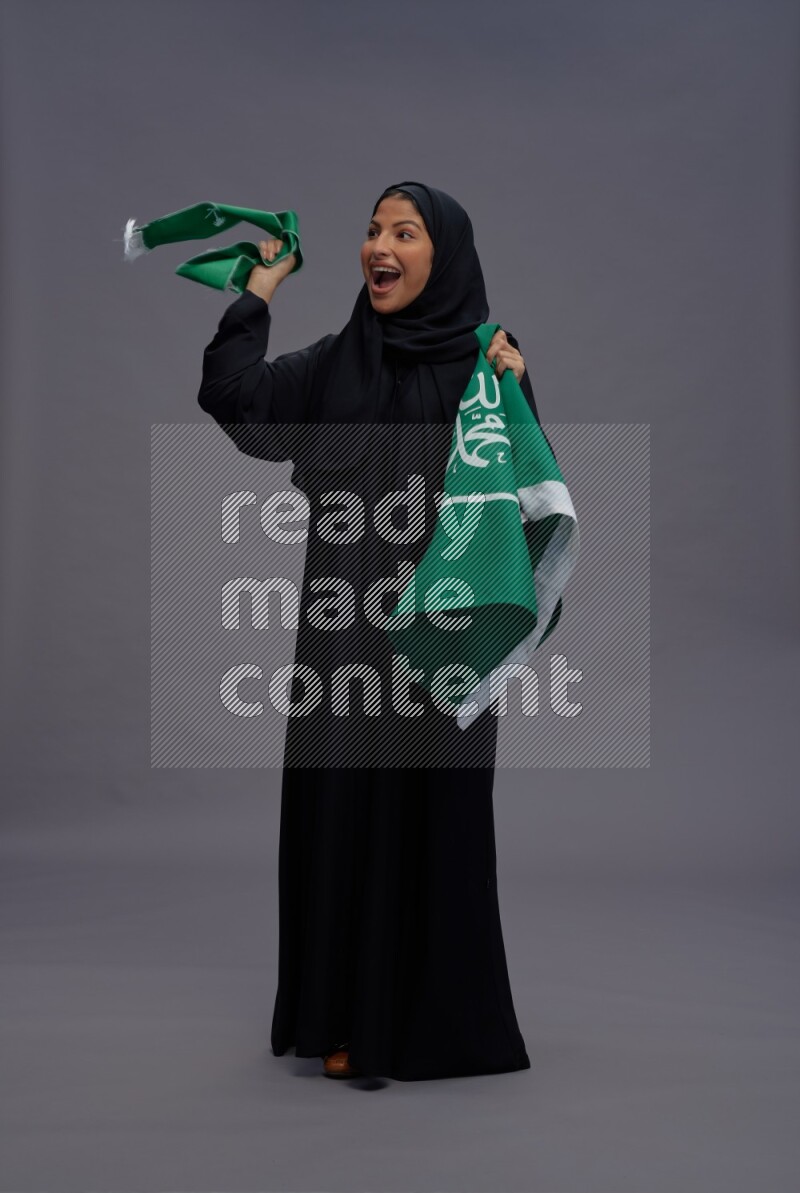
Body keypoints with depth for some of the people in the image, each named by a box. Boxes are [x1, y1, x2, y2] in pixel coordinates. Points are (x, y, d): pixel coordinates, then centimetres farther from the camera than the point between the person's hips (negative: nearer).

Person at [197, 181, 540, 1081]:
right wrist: (261, 289, 4)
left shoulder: (484, 359, 2)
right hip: (345, 627, 3)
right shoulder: (335, 362, 10)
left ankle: (435, 1019, 18)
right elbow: (233, 400, -3)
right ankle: (349, 1016, 20)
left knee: (432, 813, 3)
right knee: (340, 810, 6)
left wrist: (515, 398, -19)